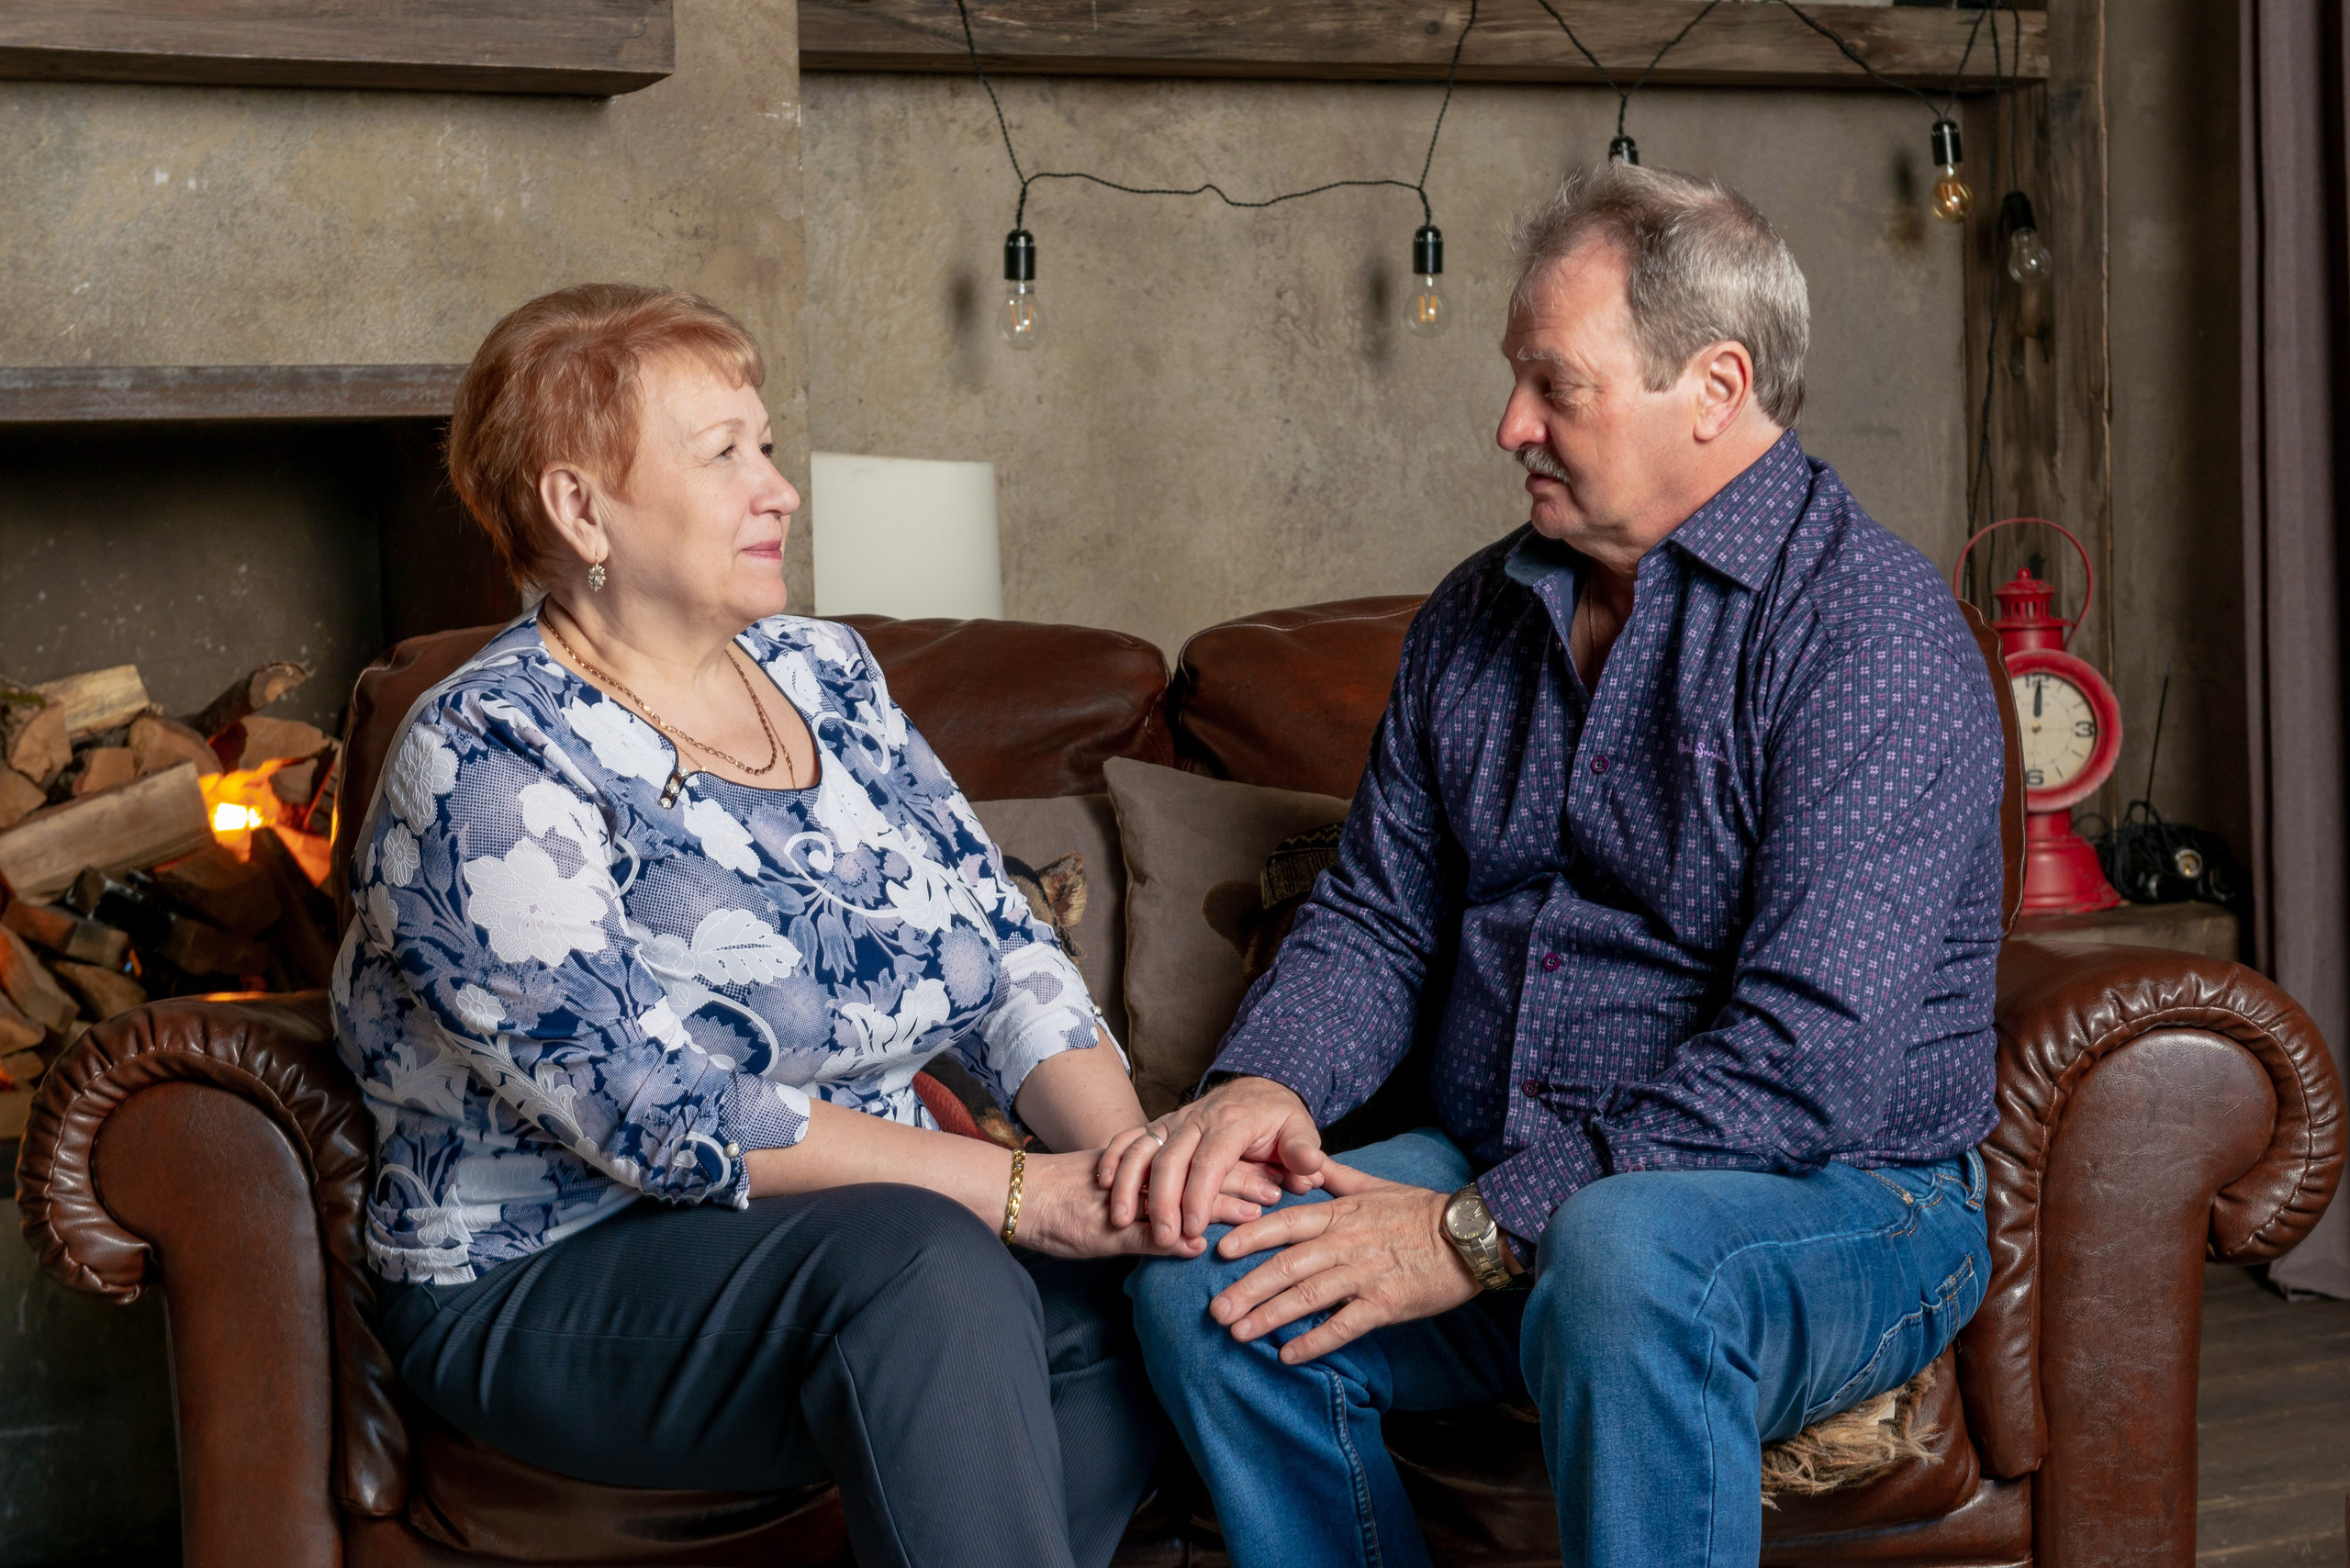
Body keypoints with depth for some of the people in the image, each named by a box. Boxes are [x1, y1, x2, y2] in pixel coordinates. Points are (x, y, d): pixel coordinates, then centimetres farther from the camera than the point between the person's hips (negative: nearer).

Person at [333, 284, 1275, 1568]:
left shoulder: (822, 674, 10)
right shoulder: (484, 761, -13)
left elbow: (1002, 950, 5)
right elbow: (664, 1115, -22)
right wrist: (1024, 1193, -27)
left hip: (859, 1236, 7)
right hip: (554, 1289, -7)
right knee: (935, 1270, -34)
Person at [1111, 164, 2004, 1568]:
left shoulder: (1869, 626, -14)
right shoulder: (1478, 618, 12)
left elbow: (1816, 1056, -23)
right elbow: (1377, 919, 15)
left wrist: (1482, 1230, -23)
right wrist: (1264, 1084, -8)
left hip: (1839, 1209, -6)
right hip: (1505, 1189, 7)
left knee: (1621, 1253, -39)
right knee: (1204, 1271, -16)